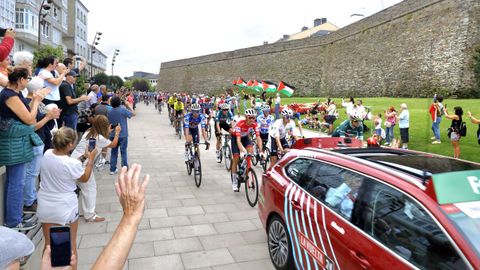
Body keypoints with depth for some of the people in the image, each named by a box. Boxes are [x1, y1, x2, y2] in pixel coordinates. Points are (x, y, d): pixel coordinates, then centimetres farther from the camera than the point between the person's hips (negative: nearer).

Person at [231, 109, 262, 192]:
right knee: (236, 158, -9)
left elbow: (258, 138, -27)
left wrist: (261, 151, -38)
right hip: (236, 138, -3)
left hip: (245, 137, 3)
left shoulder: (254, 124, -25)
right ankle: (234, 181, 2)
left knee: (251, 152, -24)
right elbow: (238, 140, -43)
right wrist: (242, 151, -56)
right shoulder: (240, 124, -36)